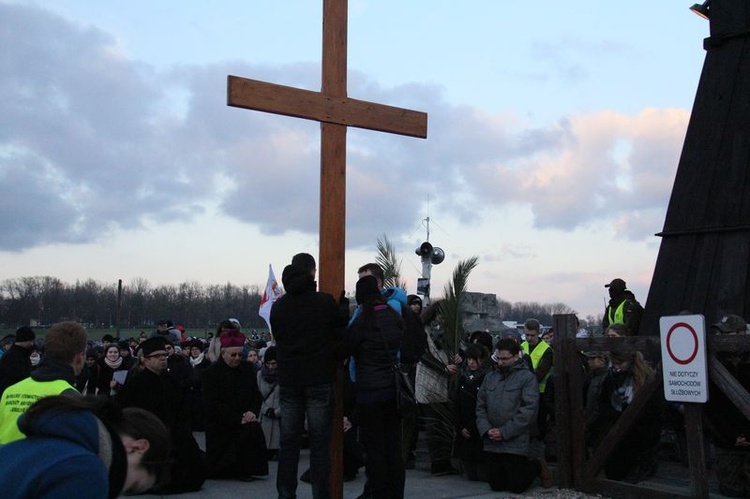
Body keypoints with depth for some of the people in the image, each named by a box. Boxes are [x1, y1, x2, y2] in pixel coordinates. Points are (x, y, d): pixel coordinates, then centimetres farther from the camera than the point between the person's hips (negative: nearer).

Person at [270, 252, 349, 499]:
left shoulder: (278, 305, 3)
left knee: (288, 441, 11)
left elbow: (278, 336, 13)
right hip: (319, 380, -4)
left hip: (288, 380, 4)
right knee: (320, 441, 2)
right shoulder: (324, 301, -11)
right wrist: (343, 301, 21)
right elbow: (343, 321, 5)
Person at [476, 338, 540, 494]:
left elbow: (529, 409, -14)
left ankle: (536, 466, 28)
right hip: (491, 443, 5)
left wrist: (505, 432, -16)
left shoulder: (527, 377, -6)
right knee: (496, 486, 11)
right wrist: (486, 430, -7)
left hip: (515, 443, -5)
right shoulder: (490, 377, 10)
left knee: (516, 487, 1)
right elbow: (480, 406, 10)